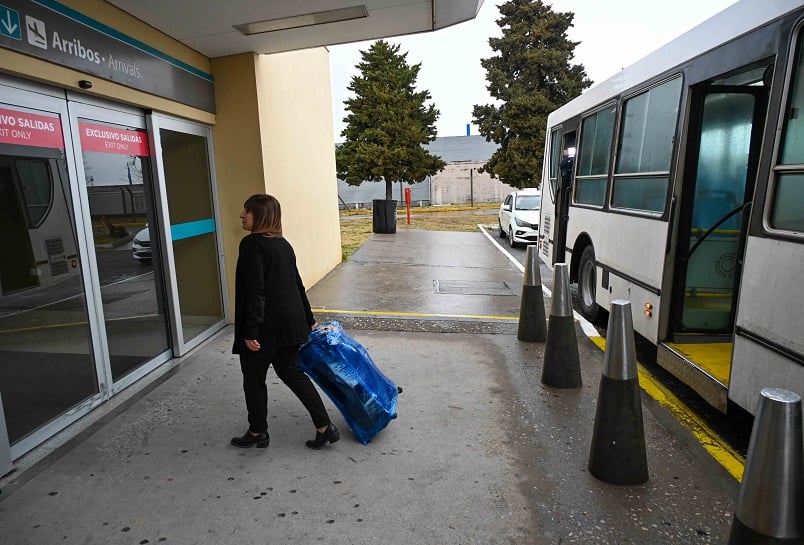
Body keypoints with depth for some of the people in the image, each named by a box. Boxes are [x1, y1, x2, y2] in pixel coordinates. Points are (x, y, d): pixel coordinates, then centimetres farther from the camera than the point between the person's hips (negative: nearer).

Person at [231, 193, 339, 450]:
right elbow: (297, 285, 17)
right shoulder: (283, 244, 13)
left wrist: (250, 331, -20)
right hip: (291, 321, 8)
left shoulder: (252, 244, -13)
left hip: (266, 325, -8)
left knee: (253, 377, 12)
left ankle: (258, 432, 28)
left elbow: (254, 291, -21)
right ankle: (324, 427, 15)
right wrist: (308, 319, 24)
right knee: (292, 372, 15)